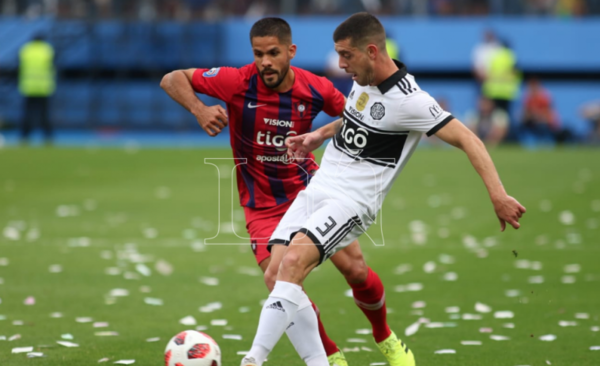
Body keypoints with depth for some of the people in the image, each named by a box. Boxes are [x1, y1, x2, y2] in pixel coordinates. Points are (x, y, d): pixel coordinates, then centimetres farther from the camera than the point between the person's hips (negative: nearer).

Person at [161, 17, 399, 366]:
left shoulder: (315, 89, -11)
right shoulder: (238, 82, -18)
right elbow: (172, 79, -11)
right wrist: (199, 110, -27)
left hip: (309, 190, 2)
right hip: (262, 204, -2)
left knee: (355, 268, -5)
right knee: (278, 279, -21)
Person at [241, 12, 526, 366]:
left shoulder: (409, 100, -17)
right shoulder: (364, 79, 7)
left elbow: (468, 140, -18)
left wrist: (499, 196, -24)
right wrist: (320, 134, 23)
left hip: (352, 202, -8)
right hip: (316, 190, 8)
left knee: (294, 260, -30)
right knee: (275, 273, -7)